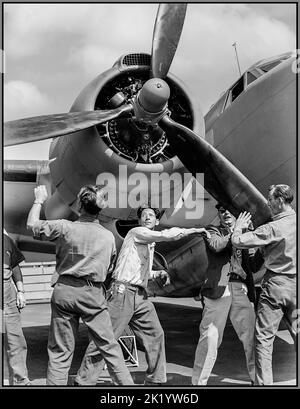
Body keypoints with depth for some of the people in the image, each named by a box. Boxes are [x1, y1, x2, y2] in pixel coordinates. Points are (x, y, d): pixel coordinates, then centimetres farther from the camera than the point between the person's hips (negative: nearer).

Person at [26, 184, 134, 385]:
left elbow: (32, 224, 8)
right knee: (110, 347, 8)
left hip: (65, 289, 0)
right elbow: (108, 268, 10)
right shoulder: (108, 236, 1)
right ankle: (126, 384, 11)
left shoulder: (65, 227, -5)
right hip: (93, 293, 0)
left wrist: (39, 200, 23)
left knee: (60, 351, 7)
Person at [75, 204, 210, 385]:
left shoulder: (150, 244, 21)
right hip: (123, 292, -9)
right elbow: (166, 235, -18)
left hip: (141, 296, 9)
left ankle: (155, 380, 22)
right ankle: (84, 382, 3)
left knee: (155, 335, 10)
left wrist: (158, 273, 15)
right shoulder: (136, 232, -5)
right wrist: (194, 230, -10)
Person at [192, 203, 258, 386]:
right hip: (219, 288, -3)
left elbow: (252, 264, 22)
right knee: (209, 339, -4)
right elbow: (217, 246, -12)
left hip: (242, 289, 4)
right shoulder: (212, 231, 10)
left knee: (252, 337, 1)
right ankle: (199, 381, 5)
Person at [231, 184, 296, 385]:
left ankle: (264, 382, 2)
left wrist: (239, 226, 4)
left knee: (264, 337, 2)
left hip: (276, 283, -6)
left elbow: (238, 242, -16)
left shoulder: (274, 228, -16)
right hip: (296, 285, 6)